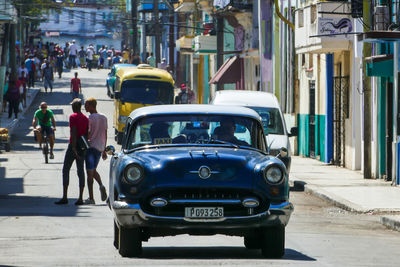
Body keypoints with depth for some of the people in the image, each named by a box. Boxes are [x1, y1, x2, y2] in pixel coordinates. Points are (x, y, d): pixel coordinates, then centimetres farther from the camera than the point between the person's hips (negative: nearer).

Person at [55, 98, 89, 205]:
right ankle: (80, 198, 1)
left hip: (73, 146, -6)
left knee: (66, 170, -1)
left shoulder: (73, 117, -10)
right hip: (82, 148, 6)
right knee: (81, 171, 6)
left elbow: (73, 133, -18)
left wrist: (73, 148, -20)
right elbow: (87, 134, 12)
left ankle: (65, 197, -8)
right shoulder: (85, 118, 11)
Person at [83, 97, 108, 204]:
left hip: (91, 146, -6)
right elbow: (105, 135, 13)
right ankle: (101, 185, -7)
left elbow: (88, 134, -16)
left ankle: (91, 198, -3)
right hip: (100, 147, 6)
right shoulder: (104, 118, 10)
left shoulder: (90, 118, -10)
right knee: (93, 170, 21)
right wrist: (104, 150, 18)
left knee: (90, 172, -2)